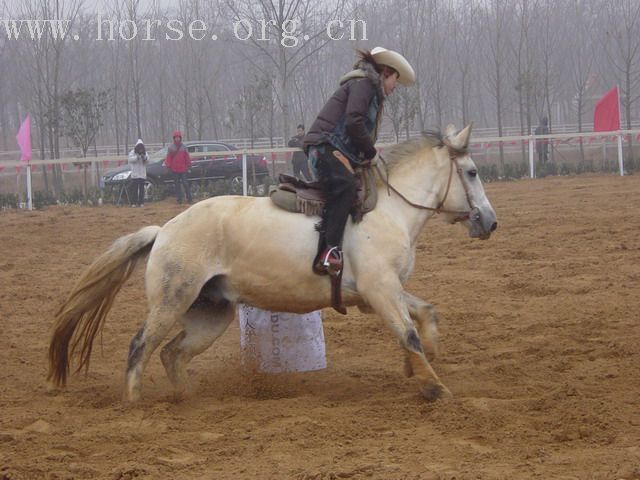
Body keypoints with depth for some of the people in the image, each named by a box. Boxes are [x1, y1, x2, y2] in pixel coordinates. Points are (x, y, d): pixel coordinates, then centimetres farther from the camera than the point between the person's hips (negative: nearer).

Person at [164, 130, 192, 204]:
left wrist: (188, 165, 3)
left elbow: (187, 157, 5)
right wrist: (168, 165, -4)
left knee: (185, 183, -3)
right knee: (177, 184, 4)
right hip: (174, 169, 1)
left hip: (183, 169, -1)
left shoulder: (183, 147, 4)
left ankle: (189, 198, 3)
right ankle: (179, 199, 9)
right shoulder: (171, 147, 3)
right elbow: (168, 157, 3)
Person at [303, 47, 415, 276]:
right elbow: (353, 122, -17)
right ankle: (329, 251, -46)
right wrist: (371, 153, -7)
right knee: (345, 186, -35)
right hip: (325, 146, -12)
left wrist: (368, 155, 11)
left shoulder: (373, 93, 28)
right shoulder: (363, 84, -4)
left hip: (339, 152, 12)